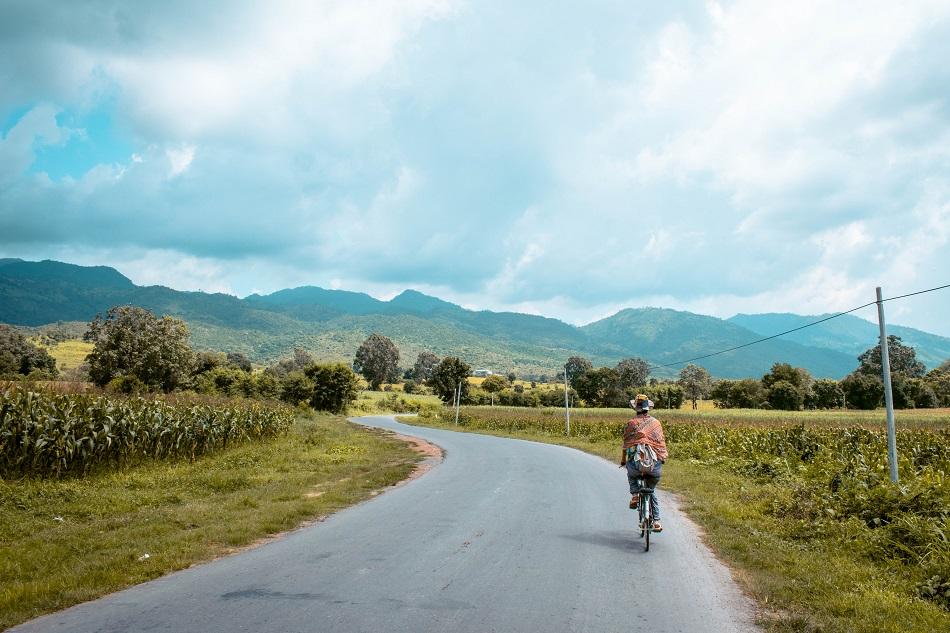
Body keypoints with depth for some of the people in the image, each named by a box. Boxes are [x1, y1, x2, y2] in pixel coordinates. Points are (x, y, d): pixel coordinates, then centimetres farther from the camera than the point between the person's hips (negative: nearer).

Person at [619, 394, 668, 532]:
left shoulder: (631, 423, 5)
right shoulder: (656, 422, 12)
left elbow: (626, 444, 10)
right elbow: (661, 442, 18)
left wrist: (623, 460, 26)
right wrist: (663, 458, 34)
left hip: (637, 462, -2)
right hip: (655, 465, 2)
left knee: (631, 474, 35)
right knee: (651, 491, 24)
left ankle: (635, 495, 10)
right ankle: (656, 521, 15)